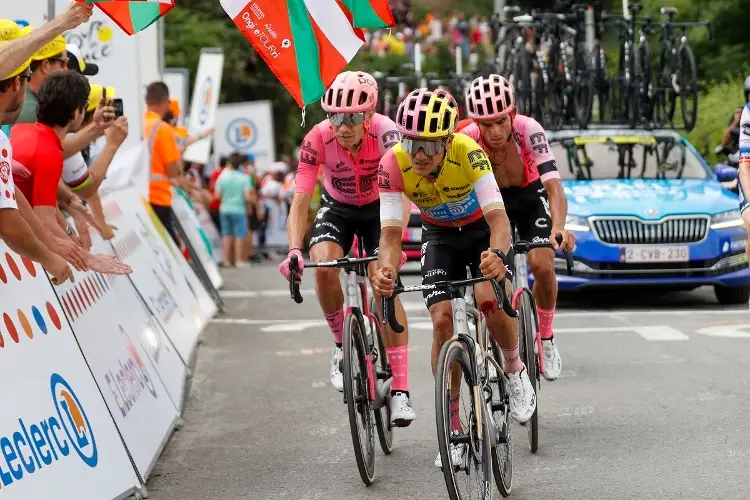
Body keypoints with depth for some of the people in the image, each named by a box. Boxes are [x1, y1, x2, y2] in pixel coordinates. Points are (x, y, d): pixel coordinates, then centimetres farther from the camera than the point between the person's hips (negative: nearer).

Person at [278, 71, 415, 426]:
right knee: (324, 265, -27)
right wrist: (294, 251, -46)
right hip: (337, 208, 1)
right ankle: (343, 346, -2)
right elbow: (300, 200, -31)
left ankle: (400, 391, -13)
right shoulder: (318, 139, -29)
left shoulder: (385, 133, -32)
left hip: (378, 207, -1)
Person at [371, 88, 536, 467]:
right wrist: (386, 270, -54)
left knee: (490, 300, -28)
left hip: (482, 227, -2)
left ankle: (515, 369, 4)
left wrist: (497, 254, -62)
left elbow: (498, 218, -41)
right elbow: (391, 232, -33)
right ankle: (453, 429, -1)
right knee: (442, 319, -13)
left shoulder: (468, 152, -36)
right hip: (440, 234, 2)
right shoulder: (393, 165, -30)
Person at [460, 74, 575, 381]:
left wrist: (558, 228, -60)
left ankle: (546, 338, 5)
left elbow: (553, 185, -42)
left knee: (543, 266, -19)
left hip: (530, 197, -1)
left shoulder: (528, 130, -34)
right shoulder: (467, 140, -31)